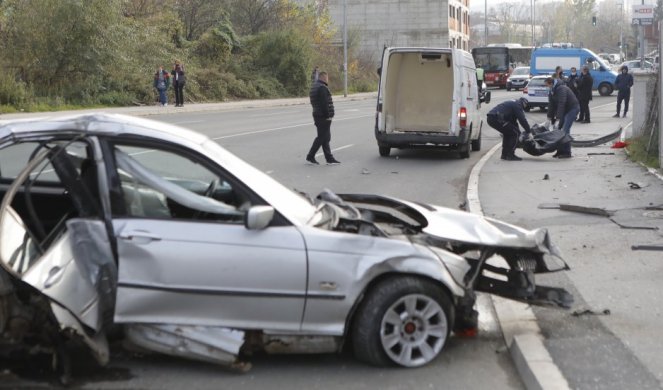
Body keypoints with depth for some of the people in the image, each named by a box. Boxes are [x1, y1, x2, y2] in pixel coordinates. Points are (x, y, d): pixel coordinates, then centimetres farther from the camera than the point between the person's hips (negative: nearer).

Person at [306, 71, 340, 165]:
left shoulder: (314, 87, 16)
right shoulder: (322, 88, -17)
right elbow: (324, 104, -23)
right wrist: (328, 115, -19)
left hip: (317, 116, 10)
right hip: (323, 117, -10)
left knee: (325, 138, 11)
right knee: (322, 137, -4)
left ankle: (329, 158, 14)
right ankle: (310, 156, 0)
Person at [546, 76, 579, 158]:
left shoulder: (561, 89, -24)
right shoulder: (552, 91, 5)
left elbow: (561, 104, -31)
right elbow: (552, 105, 9)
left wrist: (558, 118, -34)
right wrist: (550, 117, 4)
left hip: (572, 108, -10)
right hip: (566, 109, 10)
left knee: (565, 130, -16)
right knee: (557, 129, 6)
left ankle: (567, 152, -13)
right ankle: (560, 151, 11)